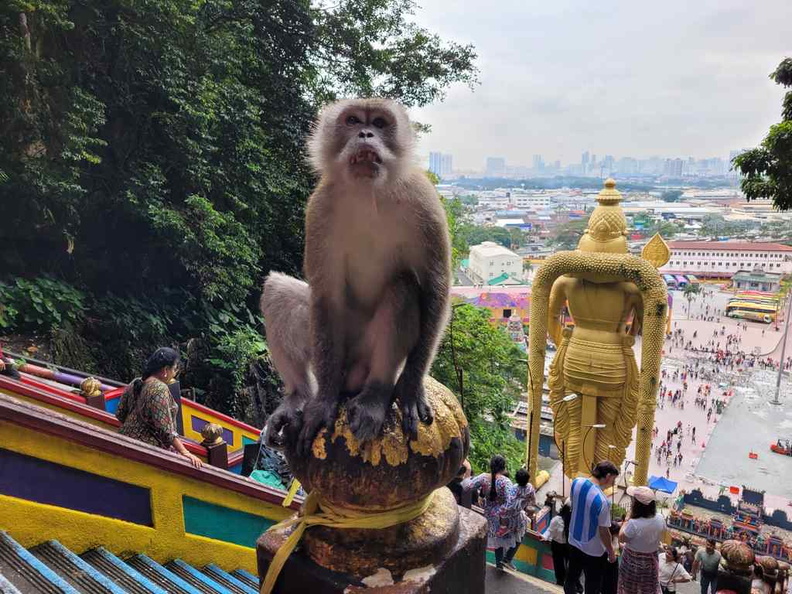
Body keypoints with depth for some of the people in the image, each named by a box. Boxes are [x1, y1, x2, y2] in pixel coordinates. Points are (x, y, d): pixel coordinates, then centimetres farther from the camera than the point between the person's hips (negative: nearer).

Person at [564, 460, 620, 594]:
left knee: (571, 576, 26)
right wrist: (611, 552, -6)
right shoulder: (602, 501, -32)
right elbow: (604, 532, -21)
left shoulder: (576, 482, -12)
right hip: (593, 551, -6)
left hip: (574, 541, 6)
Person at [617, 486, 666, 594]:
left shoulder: (633, 523, -34)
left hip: (632, 560, -5)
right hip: (651, 559, 5)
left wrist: (627, 519, -16)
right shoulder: (660, 519, -16)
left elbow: (621, 538, -17)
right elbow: (659, 537, 2)